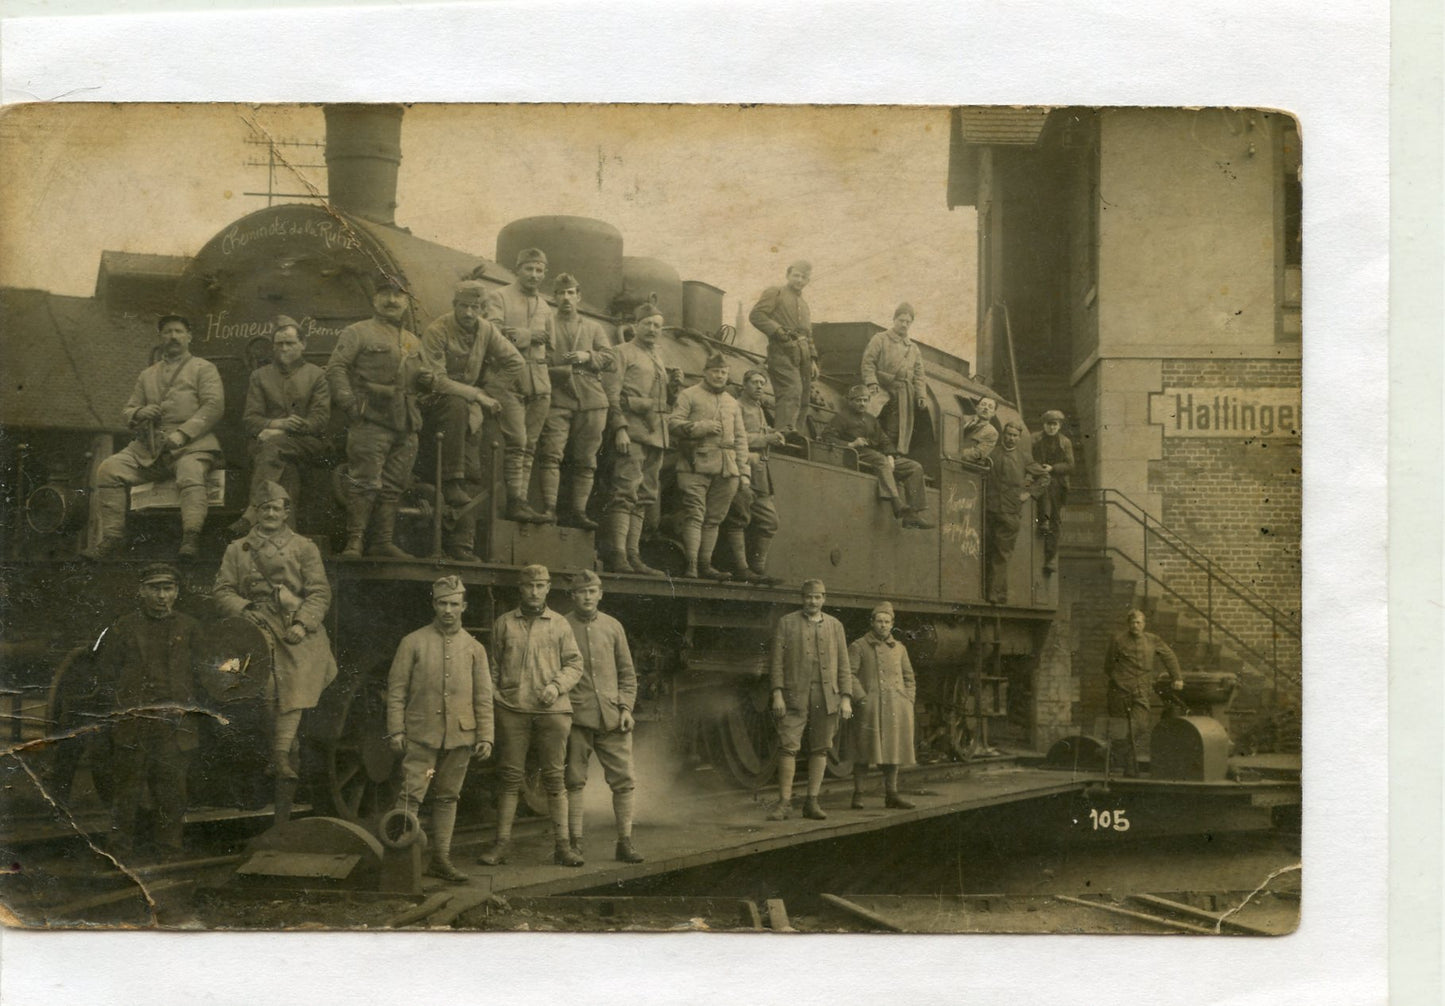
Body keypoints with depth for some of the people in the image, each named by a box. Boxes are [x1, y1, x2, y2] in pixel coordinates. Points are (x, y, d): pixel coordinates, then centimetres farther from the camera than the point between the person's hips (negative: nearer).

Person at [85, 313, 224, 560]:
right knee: (109, 469, -17)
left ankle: (191, 538, -45)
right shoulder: (147, 375, 27)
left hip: (190, 445, -5)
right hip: (148, 447, 5)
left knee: (191, 474, -37)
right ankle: (111, 538, -18)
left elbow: (214, 406, -3)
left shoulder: (203, 369, 11)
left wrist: (182, 434, -15)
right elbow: (127, 410, 26)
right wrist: (139, 413, -1)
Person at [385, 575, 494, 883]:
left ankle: (440, 859, 16)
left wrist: (485, 736, 2)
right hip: (421, 734, -3)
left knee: (448, 798, 9)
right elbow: (396, 689, 1)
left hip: (459, 736, 3)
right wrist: (396, 731, -6)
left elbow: (484, 696, 9)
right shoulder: (413, 642, 2)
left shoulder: (474, 648, 9)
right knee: (411, 795, -8)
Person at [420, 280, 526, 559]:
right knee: (458, 406, -40)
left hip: (468, 404, 5)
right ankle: (451, 482, -33)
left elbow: (516, 363, 12)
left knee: (474, 475, -8)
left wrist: (490, 391, 1)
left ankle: (460, 541, -7)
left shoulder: (486, 330, 4)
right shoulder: (436, 332, -13)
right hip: (436, 403, -5)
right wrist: (478, 395, -21)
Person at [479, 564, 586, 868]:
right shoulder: (503, 624, 9)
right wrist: (491, 701, 0)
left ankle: (562, 844, 5)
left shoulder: (560, 624, 10)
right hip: (512, 709, 0)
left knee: (555, 778, 1)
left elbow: (574, 664, 10)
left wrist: (557, 685, -7)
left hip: (553, 710, 0)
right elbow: (493, 667, 11)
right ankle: (502, 842, 7)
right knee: (509, 777, 1)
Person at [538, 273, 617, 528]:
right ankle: (549, 508, -16)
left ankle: (577, 511, 2)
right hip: (557, 397, -3)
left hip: (591, 399, 3)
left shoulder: (593, 328, 23)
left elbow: (608, 358, 12)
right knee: (551, 453, -15)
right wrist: (557, 369, -10)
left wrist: (587, 357, -6)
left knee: (585, 460, -1)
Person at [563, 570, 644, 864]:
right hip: (576, 718, -3)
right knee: (574, 781, 1)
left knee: (623, 780, -1)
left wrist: (626, 707, 3)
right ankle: (574, 843, 10)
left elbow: (627, 672, 15)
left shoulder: (613, 626, 12)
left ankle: (625, 842, 6)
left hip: (612, 717, 3)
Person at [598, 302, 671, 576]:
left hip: (656, 435, 8)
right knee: (626, 491, -15)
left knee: (645, 497, 4)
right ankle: (616, 556, -20)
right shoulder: (623, 353, 3)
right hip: (633, 431, -8)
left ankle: (633, 556, 4)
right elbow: (612, 395, -7)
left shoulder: (657, 361, 27)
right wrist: (620, 428, -17)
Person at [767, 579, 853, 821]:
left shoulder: (835, 626, 14)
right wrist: (777, 694, -9)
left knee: (820, 749, 3)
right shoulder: (786, 623, 6)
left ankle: (812, 802, 9)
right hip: (795, 695, -3)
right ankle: (784, 802, -4)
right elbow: (777, 661, 1)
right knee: (788, 747, -8)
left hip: (827, 697, 3)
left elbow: (843, 665, 12)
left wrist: (846, 698, 3)